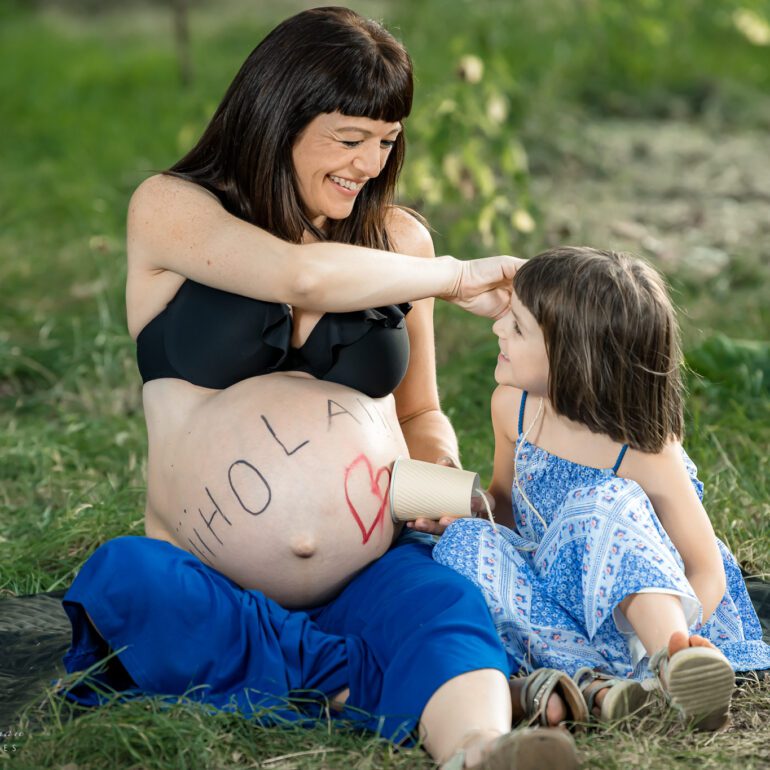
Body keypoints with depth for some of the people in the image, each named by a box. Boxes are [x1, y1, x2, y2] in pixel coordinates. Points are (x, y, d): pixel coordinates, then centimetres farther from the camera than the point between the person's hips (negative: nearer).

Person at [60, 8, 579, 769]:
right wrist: (453, 278, -4)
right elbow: (302, 276, -19)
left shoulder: (400, 239, 13)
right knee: (122, 579, -34)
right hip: (212, 585, -1)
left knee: (443, 602, -31)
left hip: (369, 573, 2)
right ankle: (368, 686, -30)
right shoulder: (169, 207, 1)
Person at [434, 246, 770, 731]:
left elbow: (708, 573, -13)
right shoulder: (513, 407, -2)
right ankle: (588, 677, -38)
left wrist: (669, 641, -33)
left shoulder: (648, 457, -19)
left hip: (629, 611, -5)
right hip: (553, 607, 5)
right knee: (465, 543, -23)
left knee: (608, 504, -32)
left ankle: (670, 659, -54)